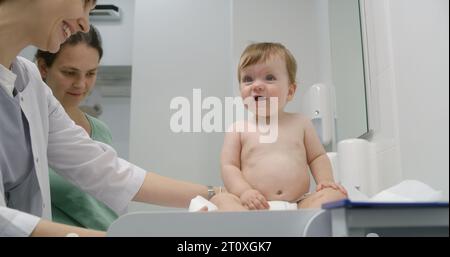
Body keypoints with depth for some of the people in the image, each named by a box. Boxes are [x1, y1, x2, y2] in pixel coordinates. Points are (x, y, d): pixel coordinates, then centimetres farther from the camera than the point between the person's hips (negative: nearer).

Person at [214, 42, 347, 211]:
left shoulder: (300, 123, 14)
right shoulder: (238, 129, 9)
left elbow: (317, 157, 21)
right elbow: (228, 166, 4)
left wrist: (325, 180, 1)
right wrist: (244, 191, -14)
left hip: (299, 203, 2)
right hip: (256, 206, -1)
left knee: (336, 194, -22)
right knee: (222, 201, -27)